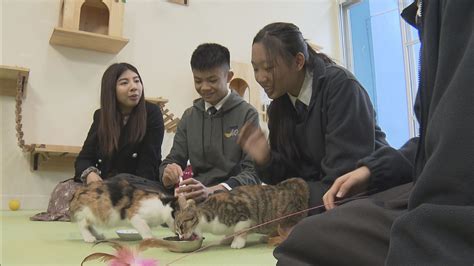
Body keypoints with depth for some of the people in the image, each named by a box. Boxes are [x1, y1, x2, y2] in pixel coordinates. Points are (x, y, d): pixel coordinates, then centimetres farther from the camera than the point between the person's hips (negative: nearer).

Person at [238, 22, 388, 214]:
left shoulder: (340, 85, -19)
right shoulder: (278, 104, 2)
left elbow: (345, 176, -23)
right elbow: (291, 173, 3)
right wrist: (266, 160, -17)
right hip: (318, 193, 6)